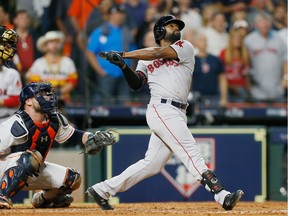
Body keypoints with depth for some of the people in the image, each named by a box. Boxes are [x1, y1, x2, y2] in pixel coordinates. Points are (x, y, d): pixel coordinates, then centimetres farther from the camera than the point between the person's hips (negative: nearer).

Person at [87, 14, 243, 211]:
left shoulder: (185, 48, 14)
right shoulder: (146, 59, 13)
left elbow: (159, 53, -1)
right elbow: (136, 84, 2)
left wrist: (123, 55, -4)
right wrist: (123, 66, -14)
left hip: (177, 114, 4)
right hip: (162, 110, -4)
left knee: (151, 164, 7)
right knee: (193, 155, -14)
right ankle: (222, 196, -24)